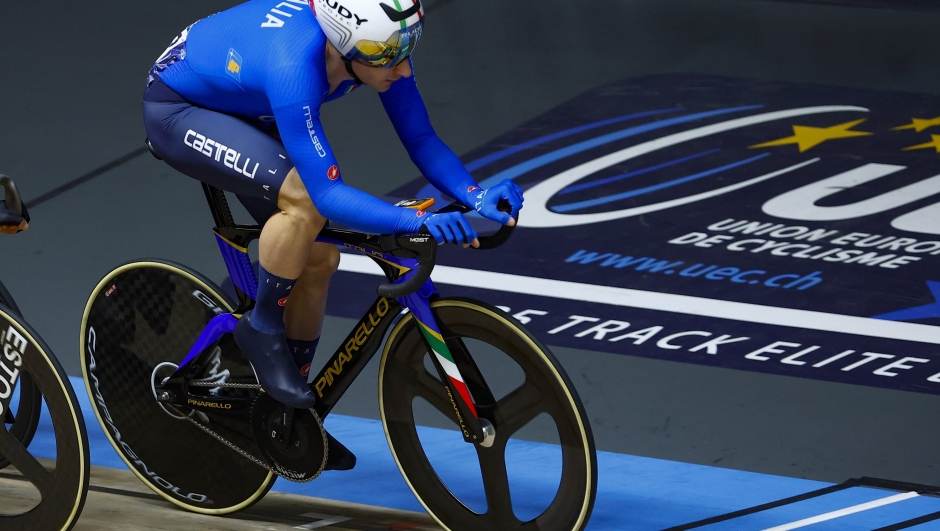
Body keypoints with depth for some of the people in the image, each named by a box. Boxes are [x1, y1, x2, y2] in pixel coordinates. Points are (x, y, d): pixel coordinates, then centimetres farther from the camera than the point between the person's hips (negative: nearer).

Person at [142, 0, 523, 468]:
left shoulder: (377, 46, -21)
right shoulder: (294, 67, -42)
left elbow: (422, 140, -14)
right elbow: (329, 193, -42)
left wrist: (476, 195, -30)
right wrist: (418, 221, -51)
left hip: (239, 111, 8)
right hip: (177, 113, -8)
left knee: (318, 258, 1)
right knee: (307, 199, -30)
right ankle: (262, 331, -8)